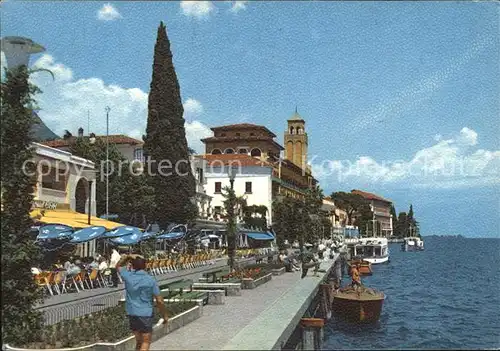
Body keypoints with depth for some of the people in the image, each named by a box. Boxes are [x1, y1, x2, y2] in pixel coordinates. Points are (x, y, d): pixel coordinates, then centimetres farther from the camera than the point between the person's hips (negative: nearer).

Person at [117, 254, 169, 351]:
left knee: (139, 341, 18)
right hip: (146, 314, -4)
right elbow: (159, 301, -9)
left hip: (132, 314, 4)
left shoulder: (128, 276, -3)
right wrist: (165, 315, 3)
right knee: (146, 342, 3)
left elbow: (118, 266, 19)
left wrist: (128, 256, 5)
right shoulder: (150, 280, -10)